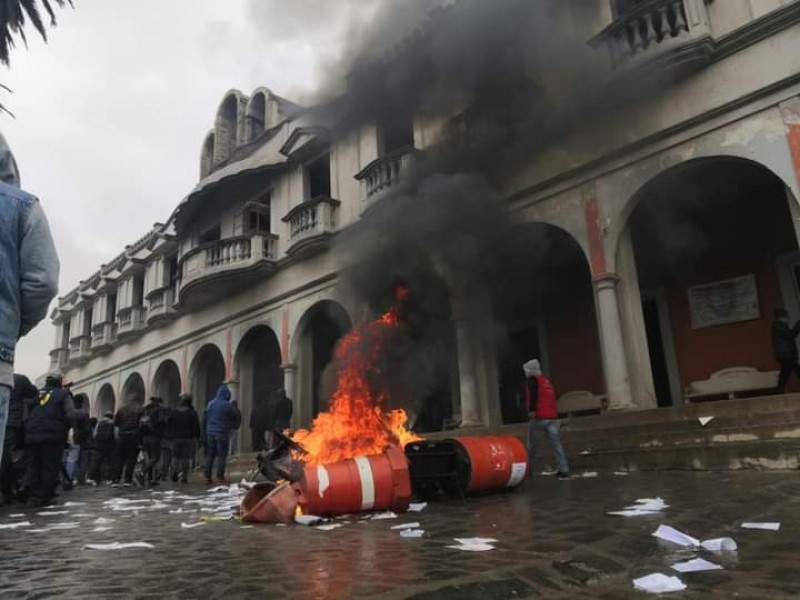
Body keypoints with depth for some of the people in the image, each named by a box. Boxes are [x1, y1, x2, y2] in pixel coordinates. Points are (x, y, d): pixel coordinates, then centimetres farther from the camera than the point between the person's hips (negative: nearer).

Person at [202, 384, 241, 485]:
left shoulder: (210, 404, 9)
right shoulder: (227, 405, -11)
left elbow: (204, 420, 12)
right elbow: (237, 418, -5)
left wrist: (204, 434, 17)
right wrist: (236, 410, 14)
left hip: (210, 432, 6)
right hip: (222, 433, -5)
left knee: (209, 455, 11)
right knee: (221, 455, 0)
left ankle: (207, 476, 12)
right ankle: (220, 477, -1)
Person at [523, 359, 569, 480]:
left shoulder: (532, 380, 0)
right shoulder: (546, 381, 22)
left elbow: (533, 394, -18)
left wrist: (531, 410, -25)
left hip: (539, 417, -6)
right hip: (552, 417, 6)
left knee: (531, 444, 6)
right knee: (556, 443, 1)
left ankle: (528, 469, 13)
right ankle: (564, 470, -5)